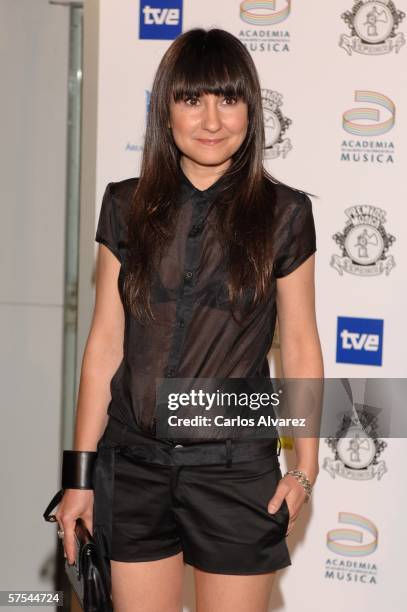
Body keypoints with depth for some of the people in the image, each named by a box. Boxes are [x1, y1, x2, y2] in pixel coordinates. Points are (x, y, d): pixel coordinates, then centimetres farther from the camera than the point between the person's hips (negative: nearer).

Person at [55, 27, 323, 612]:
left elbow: (300, 343, 2)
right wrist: (81, 475, 1)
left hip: (236, 470, -1)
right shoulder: (127, 207, 2)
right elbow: (105, 343, 2)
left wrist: (306, 467, 0)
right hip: (133, 465, 2)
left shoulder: (283, 213, -3)